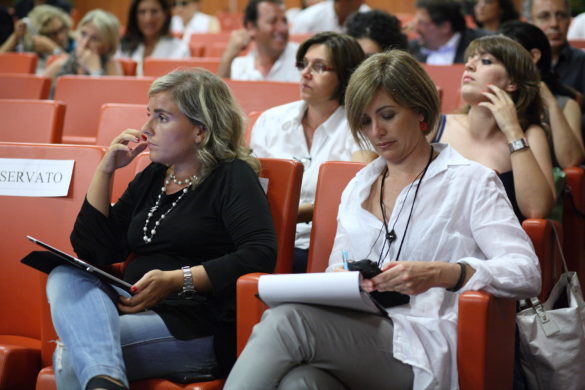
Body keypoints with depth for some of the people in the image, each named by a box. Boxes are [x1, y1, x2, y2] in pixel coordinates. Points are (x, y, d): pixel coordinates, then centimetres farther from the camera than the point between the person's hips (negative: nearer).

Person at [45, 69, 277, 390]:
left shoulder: (232, 177, 1)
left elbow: (260, 255, -16)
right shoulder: (151, 177, 23)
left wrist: (176, 280, -21)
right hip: (134, 311, 7)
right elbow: (93, 251, 20)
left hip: (199, 327, -7)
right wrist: (105, 170, 14)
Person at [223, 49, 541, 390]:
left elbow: (527, 273, -4)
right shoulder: (358, 187, 28)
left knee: (285, 320, -33)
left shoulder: (471, 181, 9)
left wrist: (440, 274, -21)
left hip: (423, 346, -4)